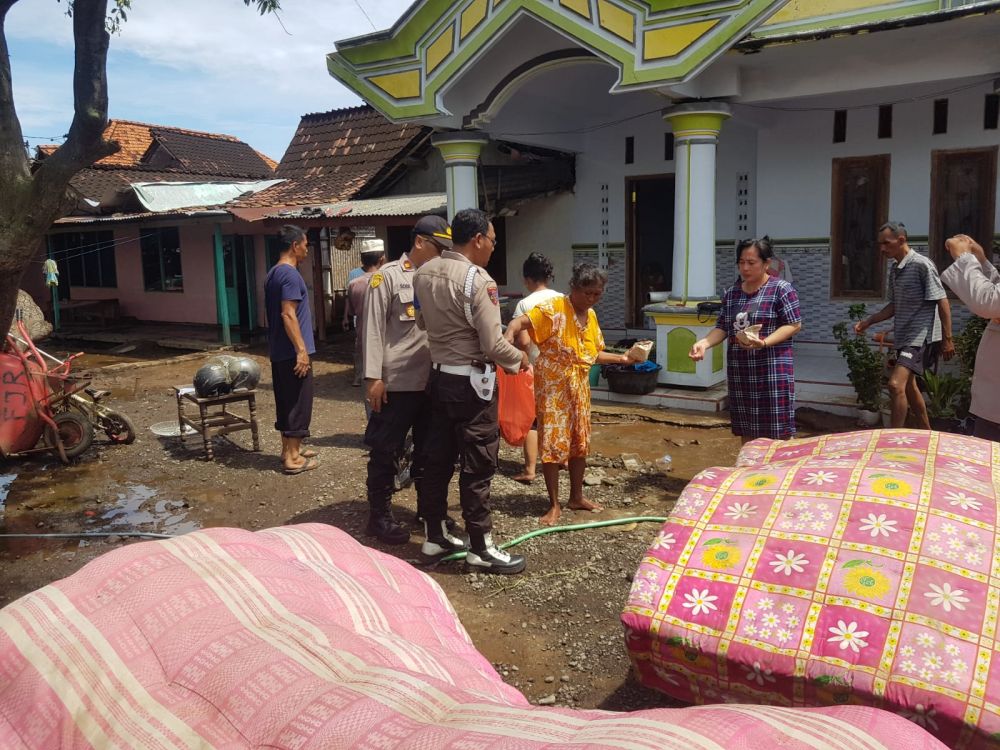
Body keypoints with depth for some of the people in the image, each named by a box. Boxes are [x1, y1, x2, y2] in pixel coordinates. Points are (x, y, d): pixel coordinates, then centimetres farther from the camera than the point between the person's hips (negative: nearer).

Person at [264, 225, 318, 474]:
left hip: (278, 351, 10)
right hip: (293, 352, -10)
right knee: (298, 404, -3)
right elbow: (288, 315, -23)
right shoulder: (290, 274, -16)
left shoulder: (272, 274, 14)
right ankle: (293, 458, 2)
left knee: (285, 402, 16)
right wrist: (301, 350, -22)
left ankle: (289, 449, 25)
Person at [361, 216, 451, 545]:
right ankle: (379, 516, 16)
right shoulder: (389, 276, -6)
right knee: (386, 452, 4)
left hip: (432, 380, 6)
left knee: (429, 450, 16)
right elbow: (373, 328, -9)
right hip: (396, 382, -6)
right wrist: (374, 377, -14)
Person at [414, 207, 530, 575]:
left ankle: (435, 536, 26)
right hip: (471, 382, -8)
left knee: (438, 458, 14)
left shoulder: (425, 273, 4)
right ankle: (481, 548, 12)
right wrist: (519, 357, -1)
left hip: (439, 376, 8)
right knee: (477, 466, 2)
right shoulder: (478, 280, -20)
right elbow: (493, 345, -20)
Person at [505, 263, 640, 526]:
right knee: (553, 443, -4)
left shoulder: (591, 315, 7)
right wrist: (508, 341, -45)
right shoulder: (553, 309, -16)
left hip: (579, 388, 8)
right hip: (553, 388, -7)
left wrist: (622, 358, 6)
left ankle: (576, 496, 29)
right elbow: (519, 322, -26)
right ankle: (554, 504, 7)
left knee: (580, 443, 14)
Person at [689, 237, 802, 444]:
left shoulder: (782, 289, -6)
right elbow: (723, 328, 12)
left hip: (772, 370, -5)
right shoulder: (731, 293, 11)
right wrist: (704, 342, -9)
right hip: (740, 370, 6)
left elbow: (794, 324, -9)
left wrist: (764, 343, -22)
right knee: (746, 430, 11)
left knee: (776, 432, -3)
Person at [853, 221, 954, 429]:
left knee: (896, 385, -20)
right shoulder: (894, 269, 11)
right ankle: (926, 434, 32)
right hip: (902, 336, 9)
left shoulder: (922, 265, -13)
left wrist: (947, 339, -14)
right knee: (908, 386, 17)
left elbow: (942, 302, -12)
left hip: (920, 336, -9)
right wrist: (868, 322, 7)